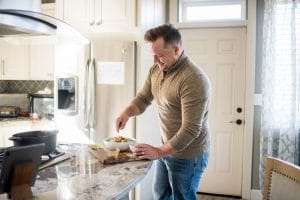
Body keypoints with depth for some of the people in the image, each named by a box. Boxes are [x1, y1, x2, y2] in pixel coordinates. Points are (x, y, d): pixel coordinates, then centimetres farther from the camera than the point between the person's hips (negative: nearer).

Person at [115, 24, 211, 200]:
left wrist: (159, 152, -26)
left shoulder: (194, 80, -27)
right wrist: (127, 112, -11)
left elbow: (190, 130, -28)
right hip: (167, 149, 8)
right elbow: (143, 98, 9)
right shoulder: (156, 69, -1)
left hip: (187, 156, -8)